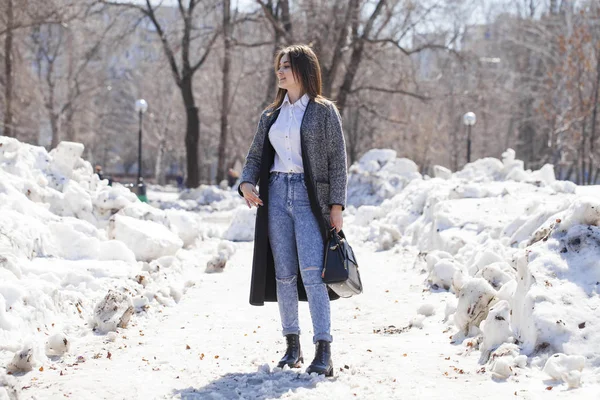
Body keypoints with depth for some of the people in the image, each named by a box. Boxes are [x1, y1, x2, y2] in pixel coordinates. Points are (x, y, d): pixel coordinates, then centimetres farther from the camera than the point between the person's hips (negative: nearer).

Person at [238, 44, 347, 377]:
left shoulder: (324, 111, 2)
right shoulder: (270, 116, 16)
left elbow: (337, 160, -1)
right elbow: (256, 155, 17)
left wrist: (336, 205, -9)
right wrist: (246, 183, -4)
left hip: (309, 196, -5)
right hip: (276, 194, 5)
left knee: (312, 272, -15)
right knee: (284, 273, 5)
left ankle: (323, 353, -17)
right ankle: (292, 346, 13)